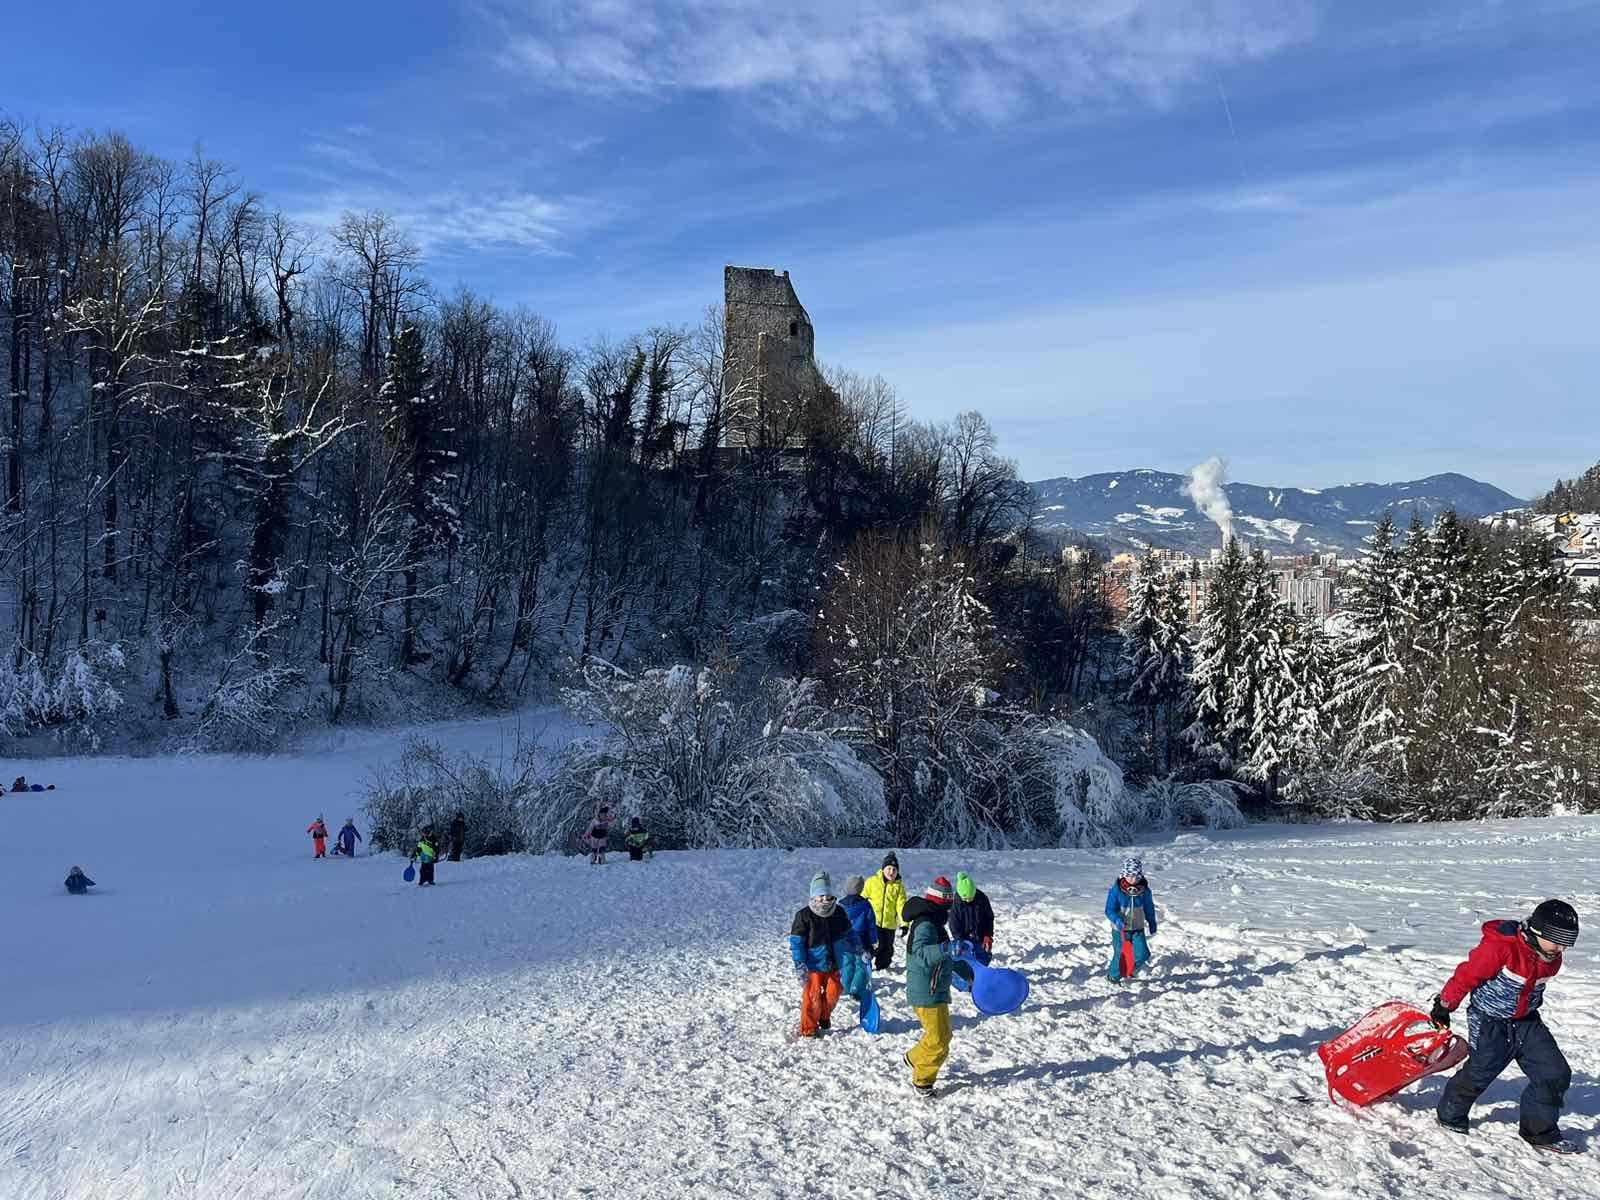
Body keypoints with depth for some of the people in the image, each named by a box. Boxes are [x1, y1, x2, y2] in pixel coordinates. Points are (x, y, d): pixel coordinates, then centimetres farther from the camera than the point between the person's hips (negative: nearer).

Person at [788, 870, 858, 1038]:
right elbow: (796, 942, -14)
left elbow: (848, 934, 14)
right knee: (813, 996, 0)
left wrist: (858, 949, 6)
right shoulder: (804, 916, -15)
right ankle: (808, 1029, 18)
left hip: (833, 964, 5)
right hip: (813, 965, -5)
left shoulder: (839, 913, 0)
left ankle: (824, 1017, 40)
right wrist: (800, 967, -18)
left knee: (833, 993, 13)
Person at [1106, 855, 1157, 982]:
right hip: (1120, 929, -3)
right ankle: (1113, 976, 31)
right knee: (1120, 955, 4)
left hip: (1138, 929, 3)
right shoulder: (1116, 890, -17)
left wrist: (1152, 923, 19)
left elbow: (1149, 908, 10)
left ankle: (1127, 972, 23)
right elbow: (1110, 910, -14)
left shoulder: (1144, 890, -6)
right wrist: (1117, 920, -31)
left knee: (1142, 954, -5)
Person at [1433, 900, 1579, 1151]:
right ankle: (1450, 1115, 19)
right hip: (1490, 1022, -7)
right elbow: (1467, 975, -19)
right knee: (1481, 1072, -6)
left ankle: (1540, 1131, 17)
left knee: (1556, 1074, 0)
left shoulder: (1551, 957, -3)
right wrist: (1444, 1006, -10)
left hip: (1526, 1022, 7)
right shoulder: (1500, 946, -28)